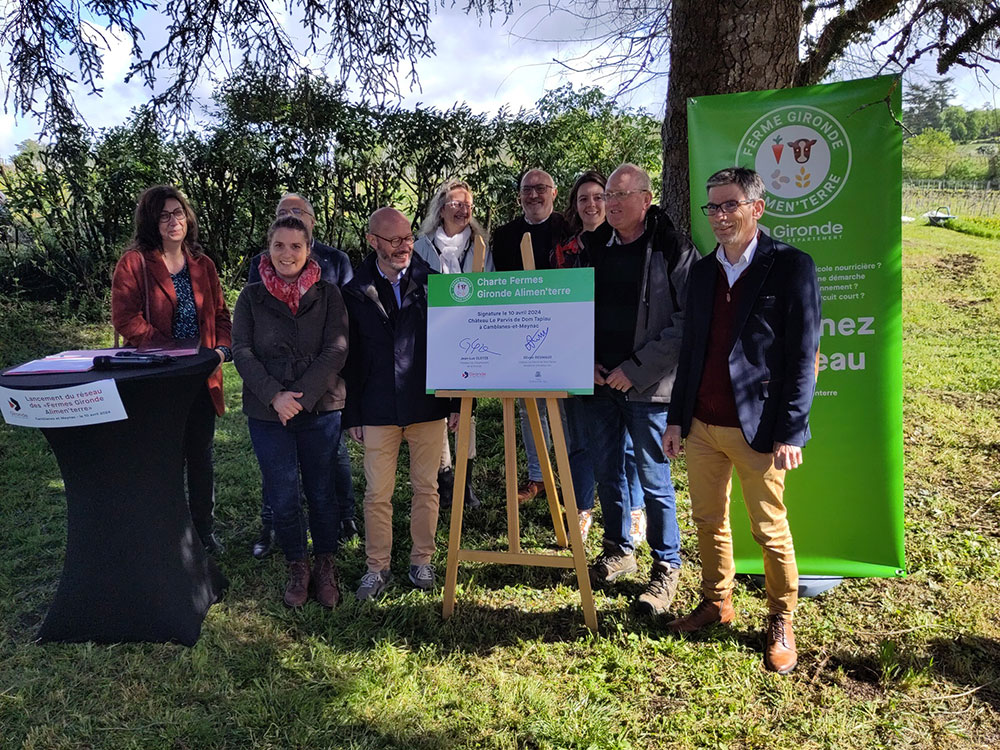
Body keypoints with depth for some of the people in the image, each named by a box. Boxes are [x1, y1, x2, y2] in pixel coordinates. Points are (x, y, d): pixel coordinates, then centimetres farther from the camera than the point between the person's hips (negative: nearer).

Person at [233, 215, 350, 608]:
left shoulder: (327, 294, 1)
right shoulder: (251, 296, 4)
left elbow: (336, 349, -8)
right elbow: (241, 351, -3)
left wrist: (302, 396, -15)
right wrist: (275, 396, -15)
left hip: (320, 409, -1)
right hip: (267, 413, 1)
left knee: (322, 492, 8)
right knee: (282, 497, 6)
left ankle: (326, 566, 26)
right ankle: (297, 568, 25)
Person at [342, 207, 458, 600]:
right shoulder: (355, 292, 1)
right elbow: (350, 357, 4)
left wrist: (456, 401, 0)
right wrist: (352, 414, 3)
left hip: (428, 404, 0)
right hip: (378, 410, 0)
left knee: (426, 487, 11)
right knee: (377, 494, 7)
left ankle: (421, 560, 27)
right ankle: (377, 568, 23)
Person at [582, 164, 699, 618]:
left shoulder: (673, 251, -6)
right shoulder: (595, 252, 10)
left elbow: (684, 323, -11)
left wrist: (636, 369, -15)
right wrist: (587, 363, -1)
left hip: (648, 386, -5)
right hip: (599, 382, 5)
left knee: (654, 479, 1)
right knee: (606, 472, 14)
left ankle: (666, 567, 17)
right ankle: (619, 549, 33)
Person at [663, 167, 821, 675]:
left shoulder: (791, 267, -7)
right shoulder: (702, 271, 10)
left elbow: (803, 357, -10)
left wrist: (790, 432, -13)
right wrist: (676, 417, 13)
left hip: (756, 430, -5)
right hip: (702, 425, 6)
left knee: (770, 530, 6)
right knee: (708, 521, 16)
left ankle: (781, 623, 25)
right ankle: (716, 603, 34)